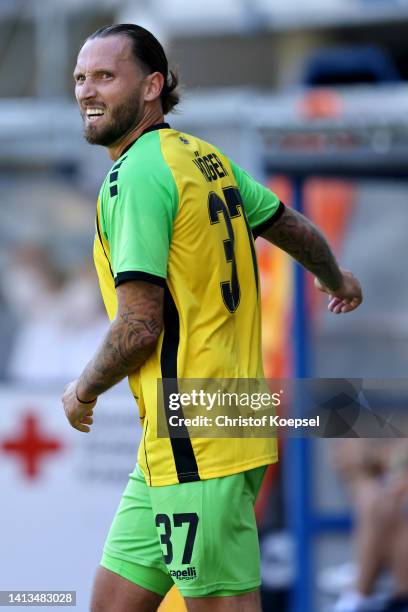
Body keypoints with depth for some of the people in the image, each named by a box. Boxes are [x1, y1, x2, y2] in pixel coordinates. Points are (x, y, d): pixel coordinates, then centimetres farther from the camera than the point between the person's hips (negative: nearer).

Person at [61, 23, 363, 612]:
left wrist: (82, 392, -1)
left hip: (193, 443, -9)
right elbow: (291, 227, 28)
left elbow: (139, 325, -19)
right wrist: (336, 281, 49)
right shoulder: (206, 158, 13)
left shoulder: (136, 173, -14)